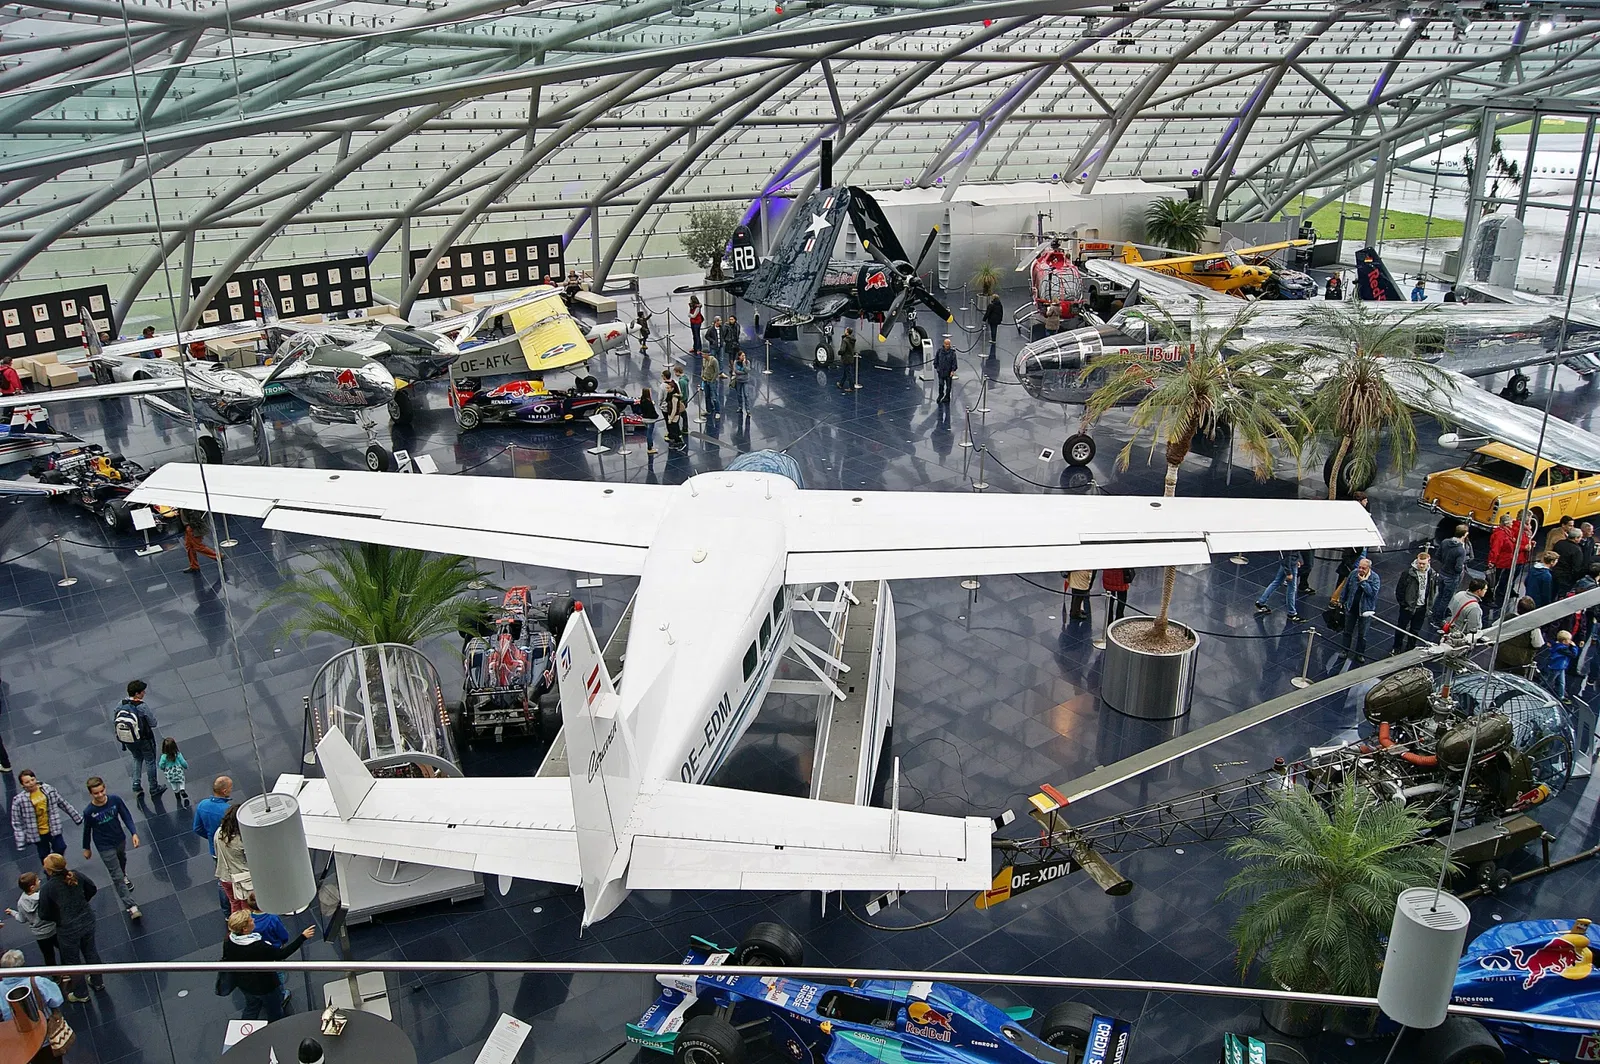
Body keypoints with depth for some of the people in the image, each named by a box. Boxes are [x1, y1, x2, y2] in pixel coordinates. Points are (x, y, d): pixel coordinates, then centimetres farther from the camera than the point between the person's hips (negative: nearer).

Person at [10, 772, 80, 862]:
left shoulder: (49, 790, -11)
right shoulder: (19, 800, -18)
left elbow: (64, 804, 3)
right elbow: (17, 823, -11)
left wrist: (77, 818, 9)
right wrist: (20, 843, -11)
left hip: (53, 829, 2)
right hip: (38, 834, -2)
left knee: (60, 848, 8)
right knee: (45, 856, 14)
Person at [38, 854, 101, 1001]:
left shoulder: (47, 889, -23)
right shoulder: (76, 876, -11)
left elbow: (44, 914, -12)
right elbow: (92, 889, 5)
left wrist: (57, 918, 8)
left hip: (68, 929, -4)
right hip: (87, 921, 4)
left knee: (72, 961, 19)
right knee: (90, 951, 28)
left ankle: (81, 994, 37)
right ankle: (98, 982, 47)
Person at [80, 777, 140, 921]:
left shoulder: (115, 800, -20)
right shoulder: (89, 811, -24)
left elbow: (126, 817, -9)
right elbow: (87, 831, -8)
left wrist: (134, 833, -21)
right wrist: (86, 848, 6)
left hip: (120, 840, 4)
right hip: (105, 847, -4)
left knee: (122, 861, 34)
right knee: (117, 877, -4)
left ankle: (124, 876, 66)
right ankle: (130, 906, -2)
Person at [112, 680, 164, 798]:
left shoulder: (120, 705, -11)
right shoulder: (142, 707, -27)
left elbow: (113, 722, -2)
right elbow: (153, 723, -19)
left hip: (127, 740, 5)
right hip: (144, 739, -5)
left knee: (137, 759, 29)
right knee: (150, 761, 15)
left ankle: (136, 786, 20)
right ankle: (154, 789, 26)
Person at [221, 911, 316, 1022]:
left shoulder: (228, 941, -18)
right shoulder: (258, 947, -39)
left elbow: (226, 959, 0)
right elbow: (282, 954, -32)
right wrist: (302, 937, -29)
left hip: (242, 983, 6)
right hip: (264, 986, -6)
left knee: (251, 1008, 32)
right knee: (275, 1015, 20)